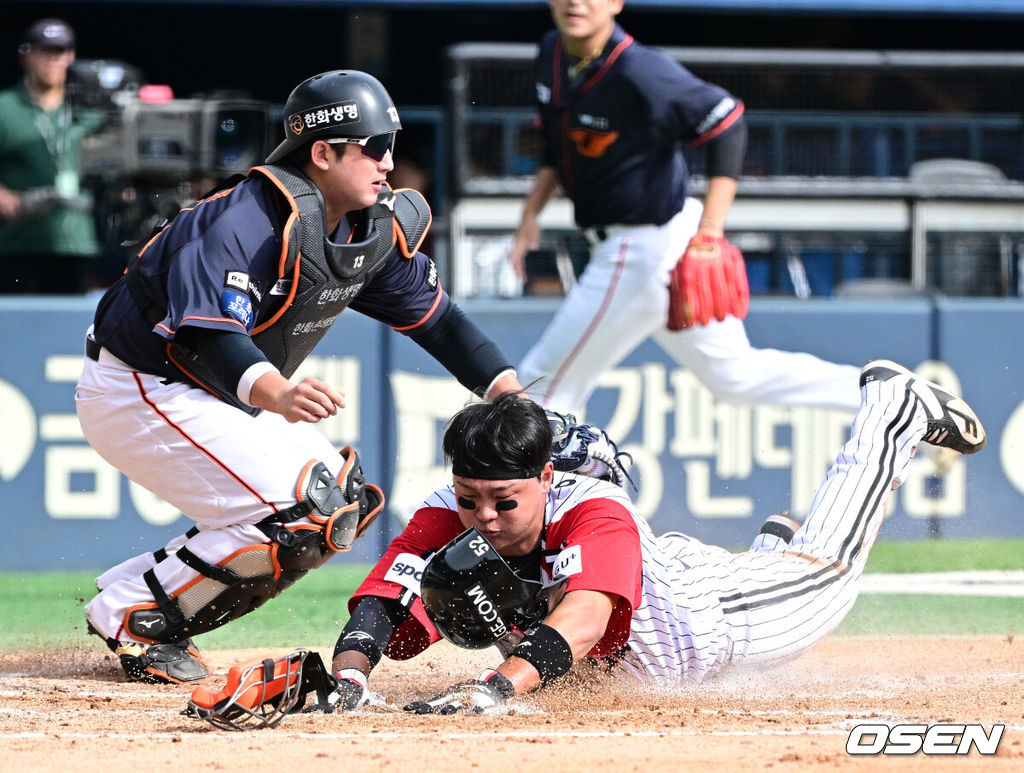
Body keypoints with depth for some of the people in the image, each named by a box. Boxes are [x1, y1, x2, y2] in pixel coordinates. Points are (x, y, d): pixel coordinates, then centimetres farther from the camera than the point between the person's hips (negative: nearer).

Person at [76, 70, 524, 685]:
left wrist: (516, 398, -1)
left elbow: (434, 314, 10)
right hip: (138, 395, -10)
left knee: (348, 501, 7)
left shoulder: (378, 226, -1)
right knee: (308, 514, -21)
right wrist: (278, 395, -58)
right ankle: (135, 617, -9)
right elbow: (207, 336, -39)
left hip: (230, 397, 10)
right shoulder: (249, 220, -29)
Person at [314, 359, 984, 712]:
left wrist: (495, 688, -80)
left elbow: (583, 620, -62)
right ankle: (770, 547, 64)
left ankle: (894, 411, 41)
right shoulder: (445, 522, -33)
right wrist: (350, 676, -67)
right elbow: (380, 607, -44)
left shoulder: (597, 514, -45)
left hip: (700, 616, -4)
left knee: (826, 567, 21)